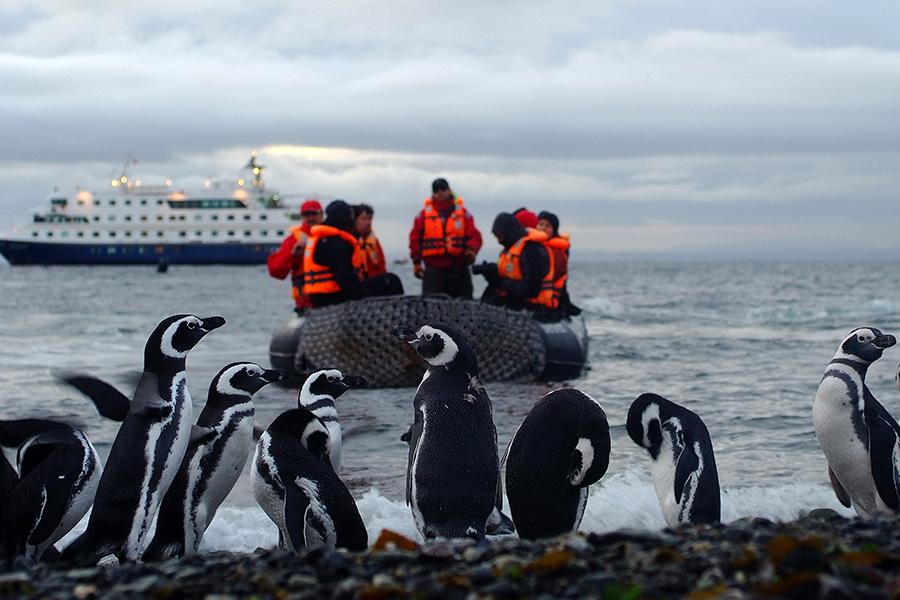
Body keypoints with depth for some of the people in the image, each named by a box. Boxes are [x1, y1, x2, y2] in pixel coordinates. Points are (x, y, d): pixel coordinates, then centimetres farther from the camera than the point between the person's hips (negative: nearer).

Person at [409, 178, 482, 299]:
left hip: (458, 267, 2)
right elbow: (415, 238, 7)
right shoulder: (424, 215, 5)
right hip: (433, 268, -1)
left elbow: (474, 236, 0)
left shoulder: (463, 213, 7)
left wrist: (472, 250, -19)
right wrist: (416, 262, 3)